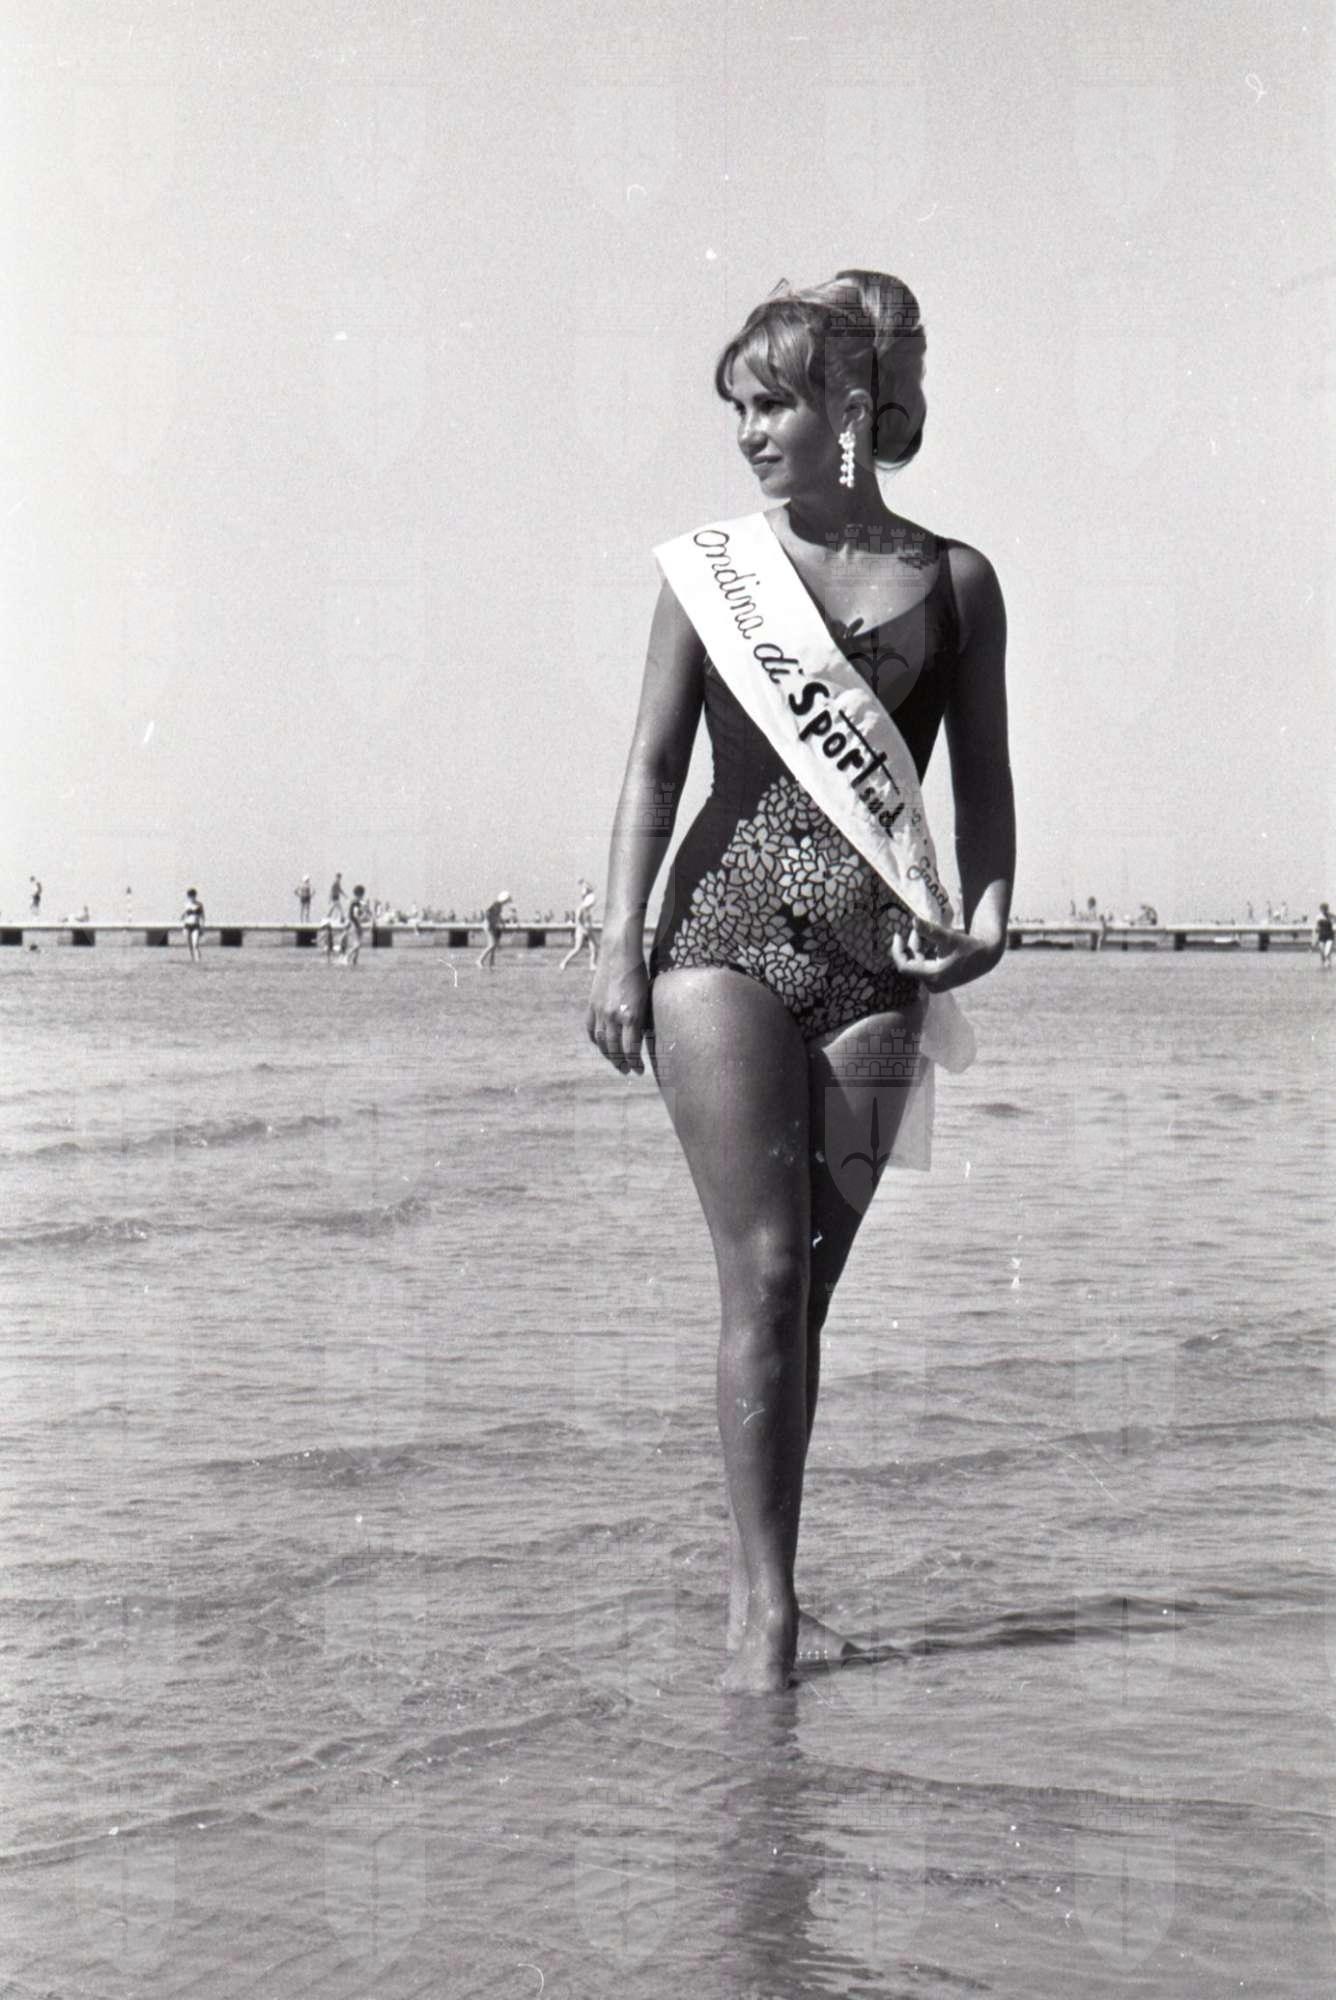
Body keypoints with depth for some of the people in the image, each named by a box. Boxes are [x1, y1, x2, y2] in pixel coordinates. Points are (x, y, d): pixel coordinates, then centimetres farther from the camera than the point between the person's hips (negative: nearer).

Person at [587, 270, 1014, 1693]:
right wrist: (620, 946, -4)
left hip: (875, 965, 2)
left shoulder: (953, 581, 9)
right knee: (761, 1271, -7)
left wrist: (985, 919, -6)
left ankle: (764, 1585, 16)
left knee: (807, 1282, 6)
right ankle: (760, 1593, 0)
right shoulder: (708, 568, 7)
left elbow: (982, 782, 11)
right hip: (726, 936, -1)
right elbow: (654, 764, 5)